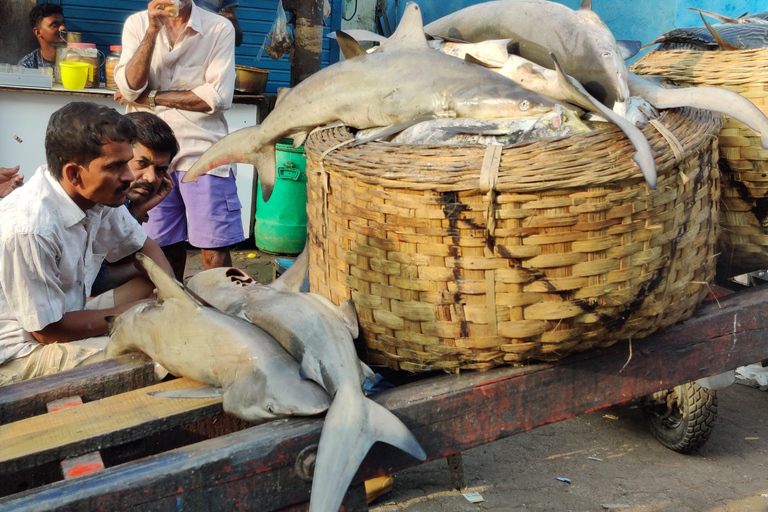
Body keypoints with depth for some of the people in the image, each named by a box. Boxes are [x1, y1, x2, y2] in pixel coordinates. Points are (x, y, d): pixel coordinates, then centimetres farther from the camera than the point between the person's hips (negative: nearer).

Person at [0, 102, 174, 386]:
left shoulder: (98, 194, -8)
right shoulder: (28, 229, -32)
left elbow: (145, 247, 10)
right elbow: (48, 329, -21)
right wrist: (135, 311, -15)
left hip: (66, 317, 8)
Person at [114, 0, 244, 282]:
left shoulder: (219, 28, -1)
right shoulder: (137, 24, 7)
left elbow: (218, 97, -11)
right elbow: (129, 87, -5)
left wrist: (149, 98, -6)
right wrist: (152, 30, -13)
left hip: (202, 151, -2)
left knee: (214, 248, -5)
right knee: (166, 245, 9)